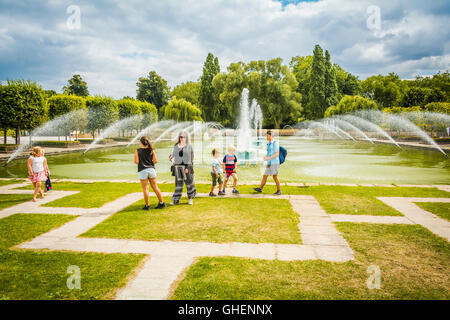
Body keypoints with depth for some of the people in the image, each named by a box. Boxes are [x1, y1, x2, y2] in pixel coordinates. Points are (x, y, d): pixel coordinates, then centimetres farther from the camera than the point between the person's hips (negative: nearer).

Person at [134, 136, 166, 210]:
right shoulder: (151, 150, 3)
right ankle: (161, 203, 13)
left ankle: (147, 205, 7)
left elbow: (136, 161, -9)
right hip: (151, 169, 3)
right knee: (155, 187, 10)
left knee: (145, 188, 2)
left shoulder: (137, 151, -5)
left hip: (142, 170, -3)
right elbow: (155, 161, 0)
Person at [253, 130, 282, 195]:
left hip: (275, 163, -8)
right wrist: (266, 157, 2)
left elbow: (277, 154, -15)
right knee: (265, 176, 6)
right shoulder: (269, 144, 17)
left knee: (275, 177, -7)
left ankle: (279, 190, 3)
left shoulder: (275, 143, -9)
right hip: (269, 163, 8)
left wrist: (268, 158, -21)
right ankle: (260, 188, 10)